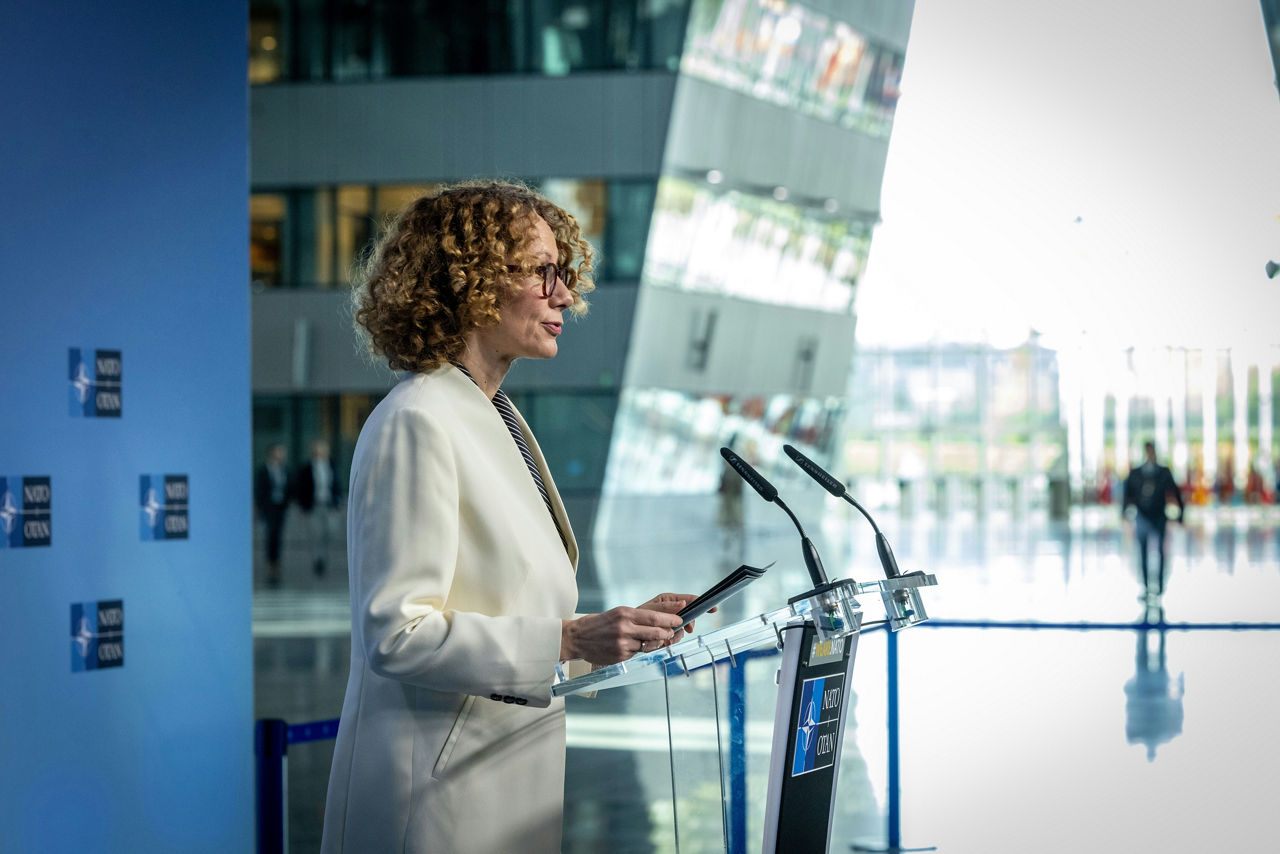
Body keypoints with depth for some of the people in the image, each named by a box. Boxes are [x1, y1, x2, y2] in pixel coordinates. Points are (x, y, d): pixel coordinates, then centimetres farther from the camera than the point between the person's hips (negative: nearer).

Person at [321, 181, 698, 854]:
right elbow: (396, 635, -21)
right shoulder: (417, 424, -14)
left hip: (510, 781, 9)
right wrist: (568, 641, -24)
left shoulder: (498, 419, 15)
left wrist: (616, 630, 7)